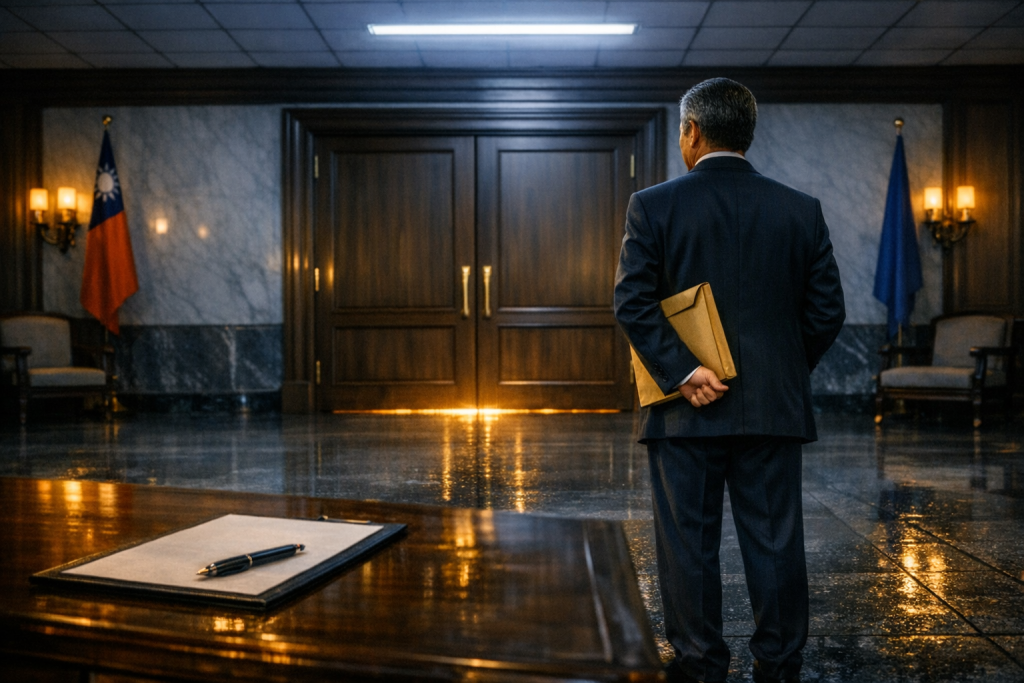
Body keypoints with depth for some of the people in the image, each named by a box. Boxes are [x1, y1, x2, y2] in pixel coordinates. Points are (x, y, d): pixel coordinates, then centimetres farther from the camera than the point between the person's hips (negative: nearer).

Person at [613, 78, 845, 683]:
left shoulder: (653, 206, -4)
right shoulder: (802, 209, 3)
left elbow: (633, 302, -13)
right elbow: (828, 309, 4)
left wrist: (681, 371, -11)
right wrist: (787, 370, 15)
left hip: (686, 409, -2)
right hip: (775, 407, 2)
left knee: (689, 546, 9)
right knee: (776, 544, 11)